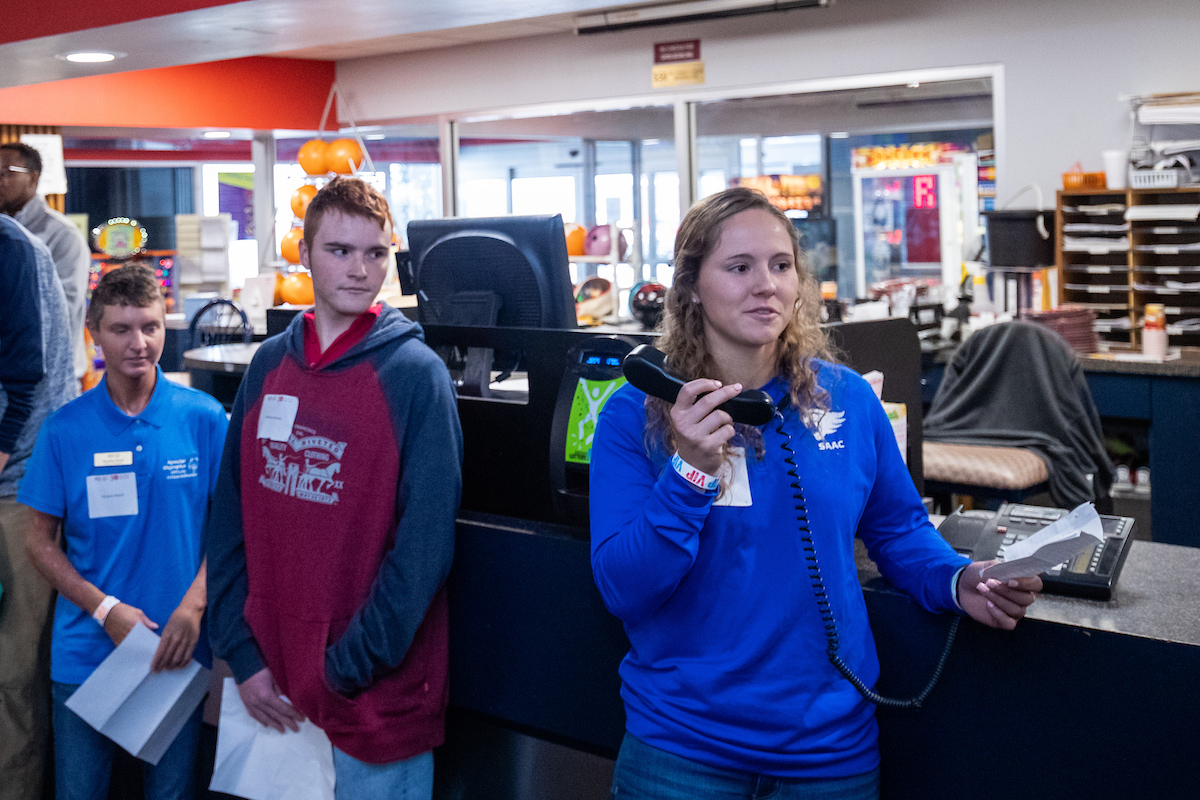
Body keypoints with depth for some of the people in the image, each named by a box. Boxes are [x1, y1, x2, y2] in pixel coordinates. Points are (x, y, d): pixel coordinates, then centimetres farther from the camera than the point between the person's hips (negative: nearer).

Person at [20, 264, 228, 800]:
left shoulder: (204, 419, -4)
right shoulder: (65, 429, -3)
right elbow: (41, 540, 1)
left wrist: (193, 607, -14)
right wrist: (106, 609, -12)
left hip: (180, 646, 0)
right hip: (85, 650, 0)